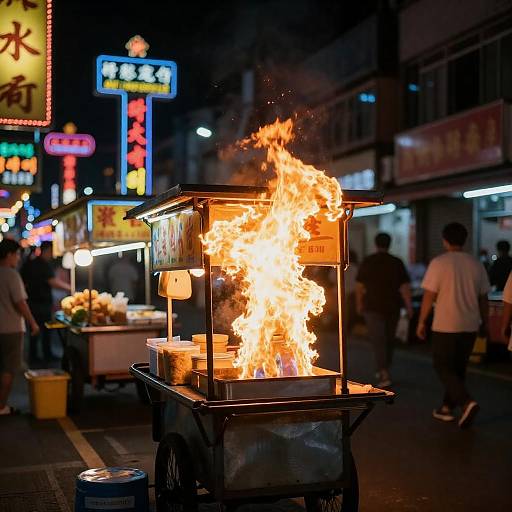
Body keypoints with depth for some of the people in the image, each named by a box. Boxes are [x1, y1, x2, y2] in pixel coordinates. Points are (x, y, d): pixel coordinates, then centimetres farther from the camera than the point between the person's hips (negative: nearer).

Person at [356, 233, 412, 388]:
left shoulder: (367, 262, -5)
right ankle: (383, 371, 31)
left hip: (373, 307, -3)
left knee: (378, 341, -4)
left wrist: (359, 304, 12)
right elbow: (404, 287, -6)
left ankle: (385, 375, -15)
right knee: (389, 340, 18)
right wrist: (409, 306, -2)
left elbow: (359, 285, -1)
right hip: (392, 307, 3)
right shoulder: (397, 263, -2)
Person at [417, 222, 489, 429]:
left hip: (445, 326, -5)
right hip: (470, 326, 5)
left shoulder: (439, 263, -10)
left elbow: (429, 296, -11)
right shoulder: (476, 264, 4)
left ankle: (466, 402, -14)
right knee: (458, 368, 16)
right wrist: (484, 322, 21)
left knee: (443, 368, 4)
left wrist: (421, 322, -2)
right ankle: (447, 408, 23)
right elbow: (483, 298, 10)